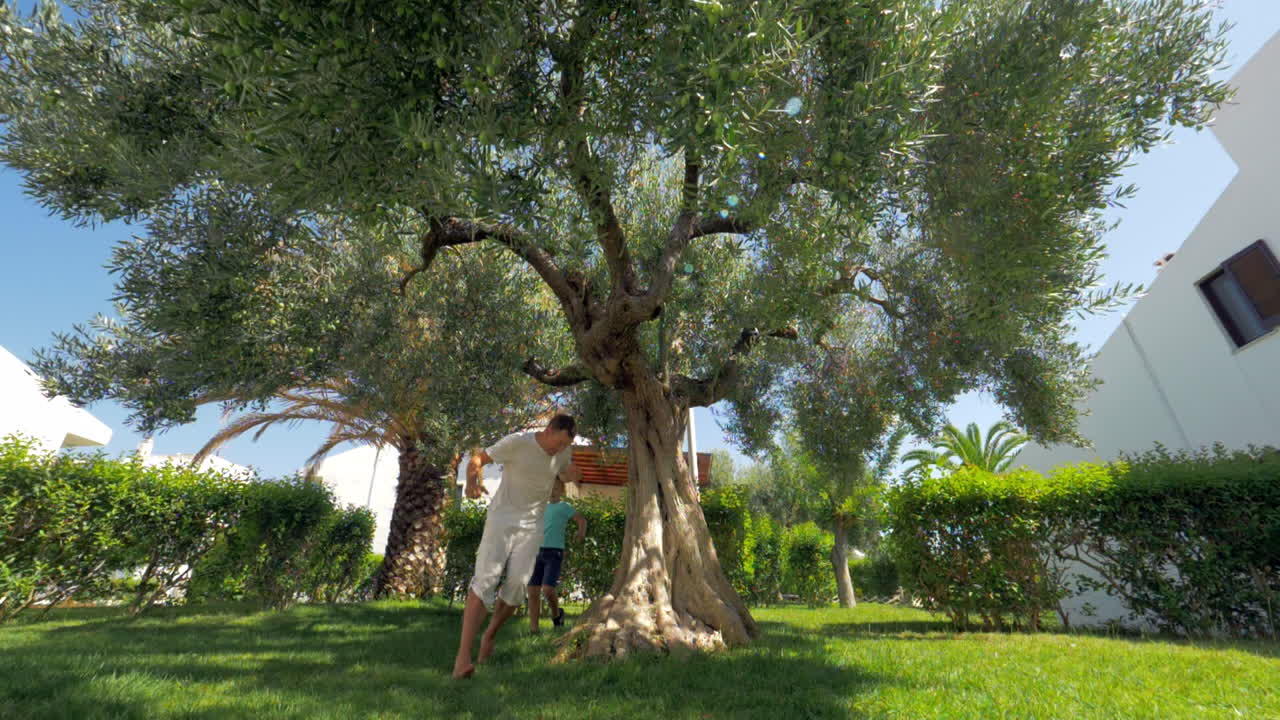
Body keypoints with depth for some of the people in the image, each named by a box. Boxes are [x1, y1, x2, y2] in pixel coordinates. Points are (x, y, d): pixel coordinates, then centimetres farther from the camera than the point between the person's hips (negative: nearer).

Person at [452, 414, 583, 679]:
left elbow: (565, 474, 19)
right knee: (485, 579, -13)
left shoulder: (562, 452, -2)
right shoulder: (517, 442, -17)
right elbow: (477, 459, -10)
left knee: (517, 583, -4)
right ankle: (463, 655, -10)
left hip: (532, 525, 4)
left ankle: (490, 634, 23)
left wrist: (572, 475, -6)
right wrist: (472, 481, -32)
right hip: (502, 518, -4)